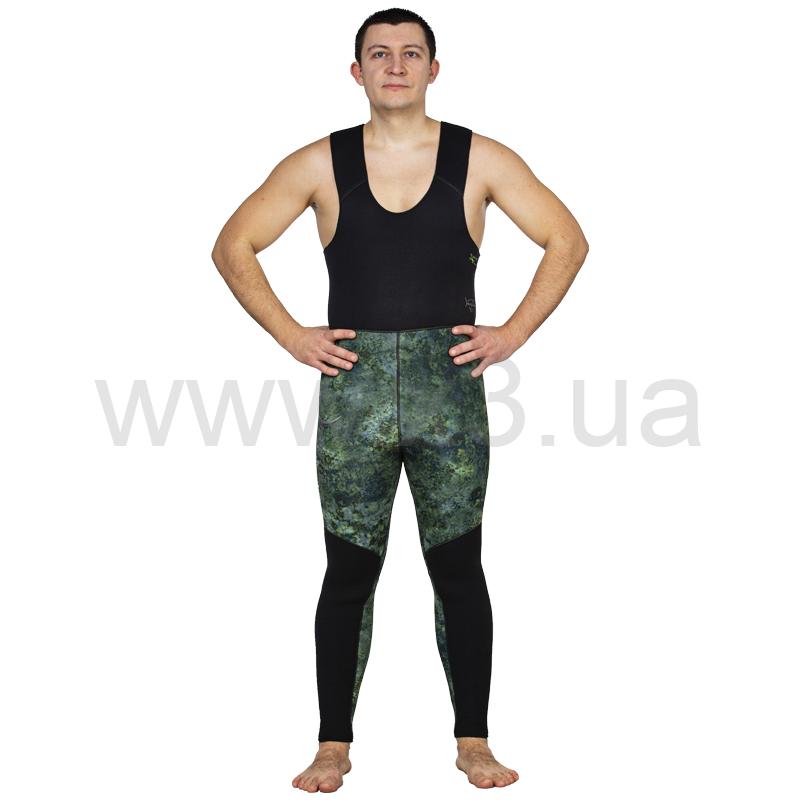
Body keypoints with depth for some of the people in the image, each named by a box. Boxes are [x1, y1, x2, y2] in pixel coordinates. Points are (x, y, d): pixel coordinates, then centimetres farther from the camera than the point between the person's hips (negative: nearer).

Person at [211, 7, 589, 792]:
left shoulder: (480, 160, 2)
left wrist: (514, 332, -2)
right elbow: (233, 246, 7)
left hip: (450, 385, 0)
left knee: (458, 569, 6)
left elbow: (567, 240, 6)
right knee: (349, 572, 5)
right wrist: (291, 336, -1)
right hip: (352, 388, 0)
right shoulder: (320, 164, 2)